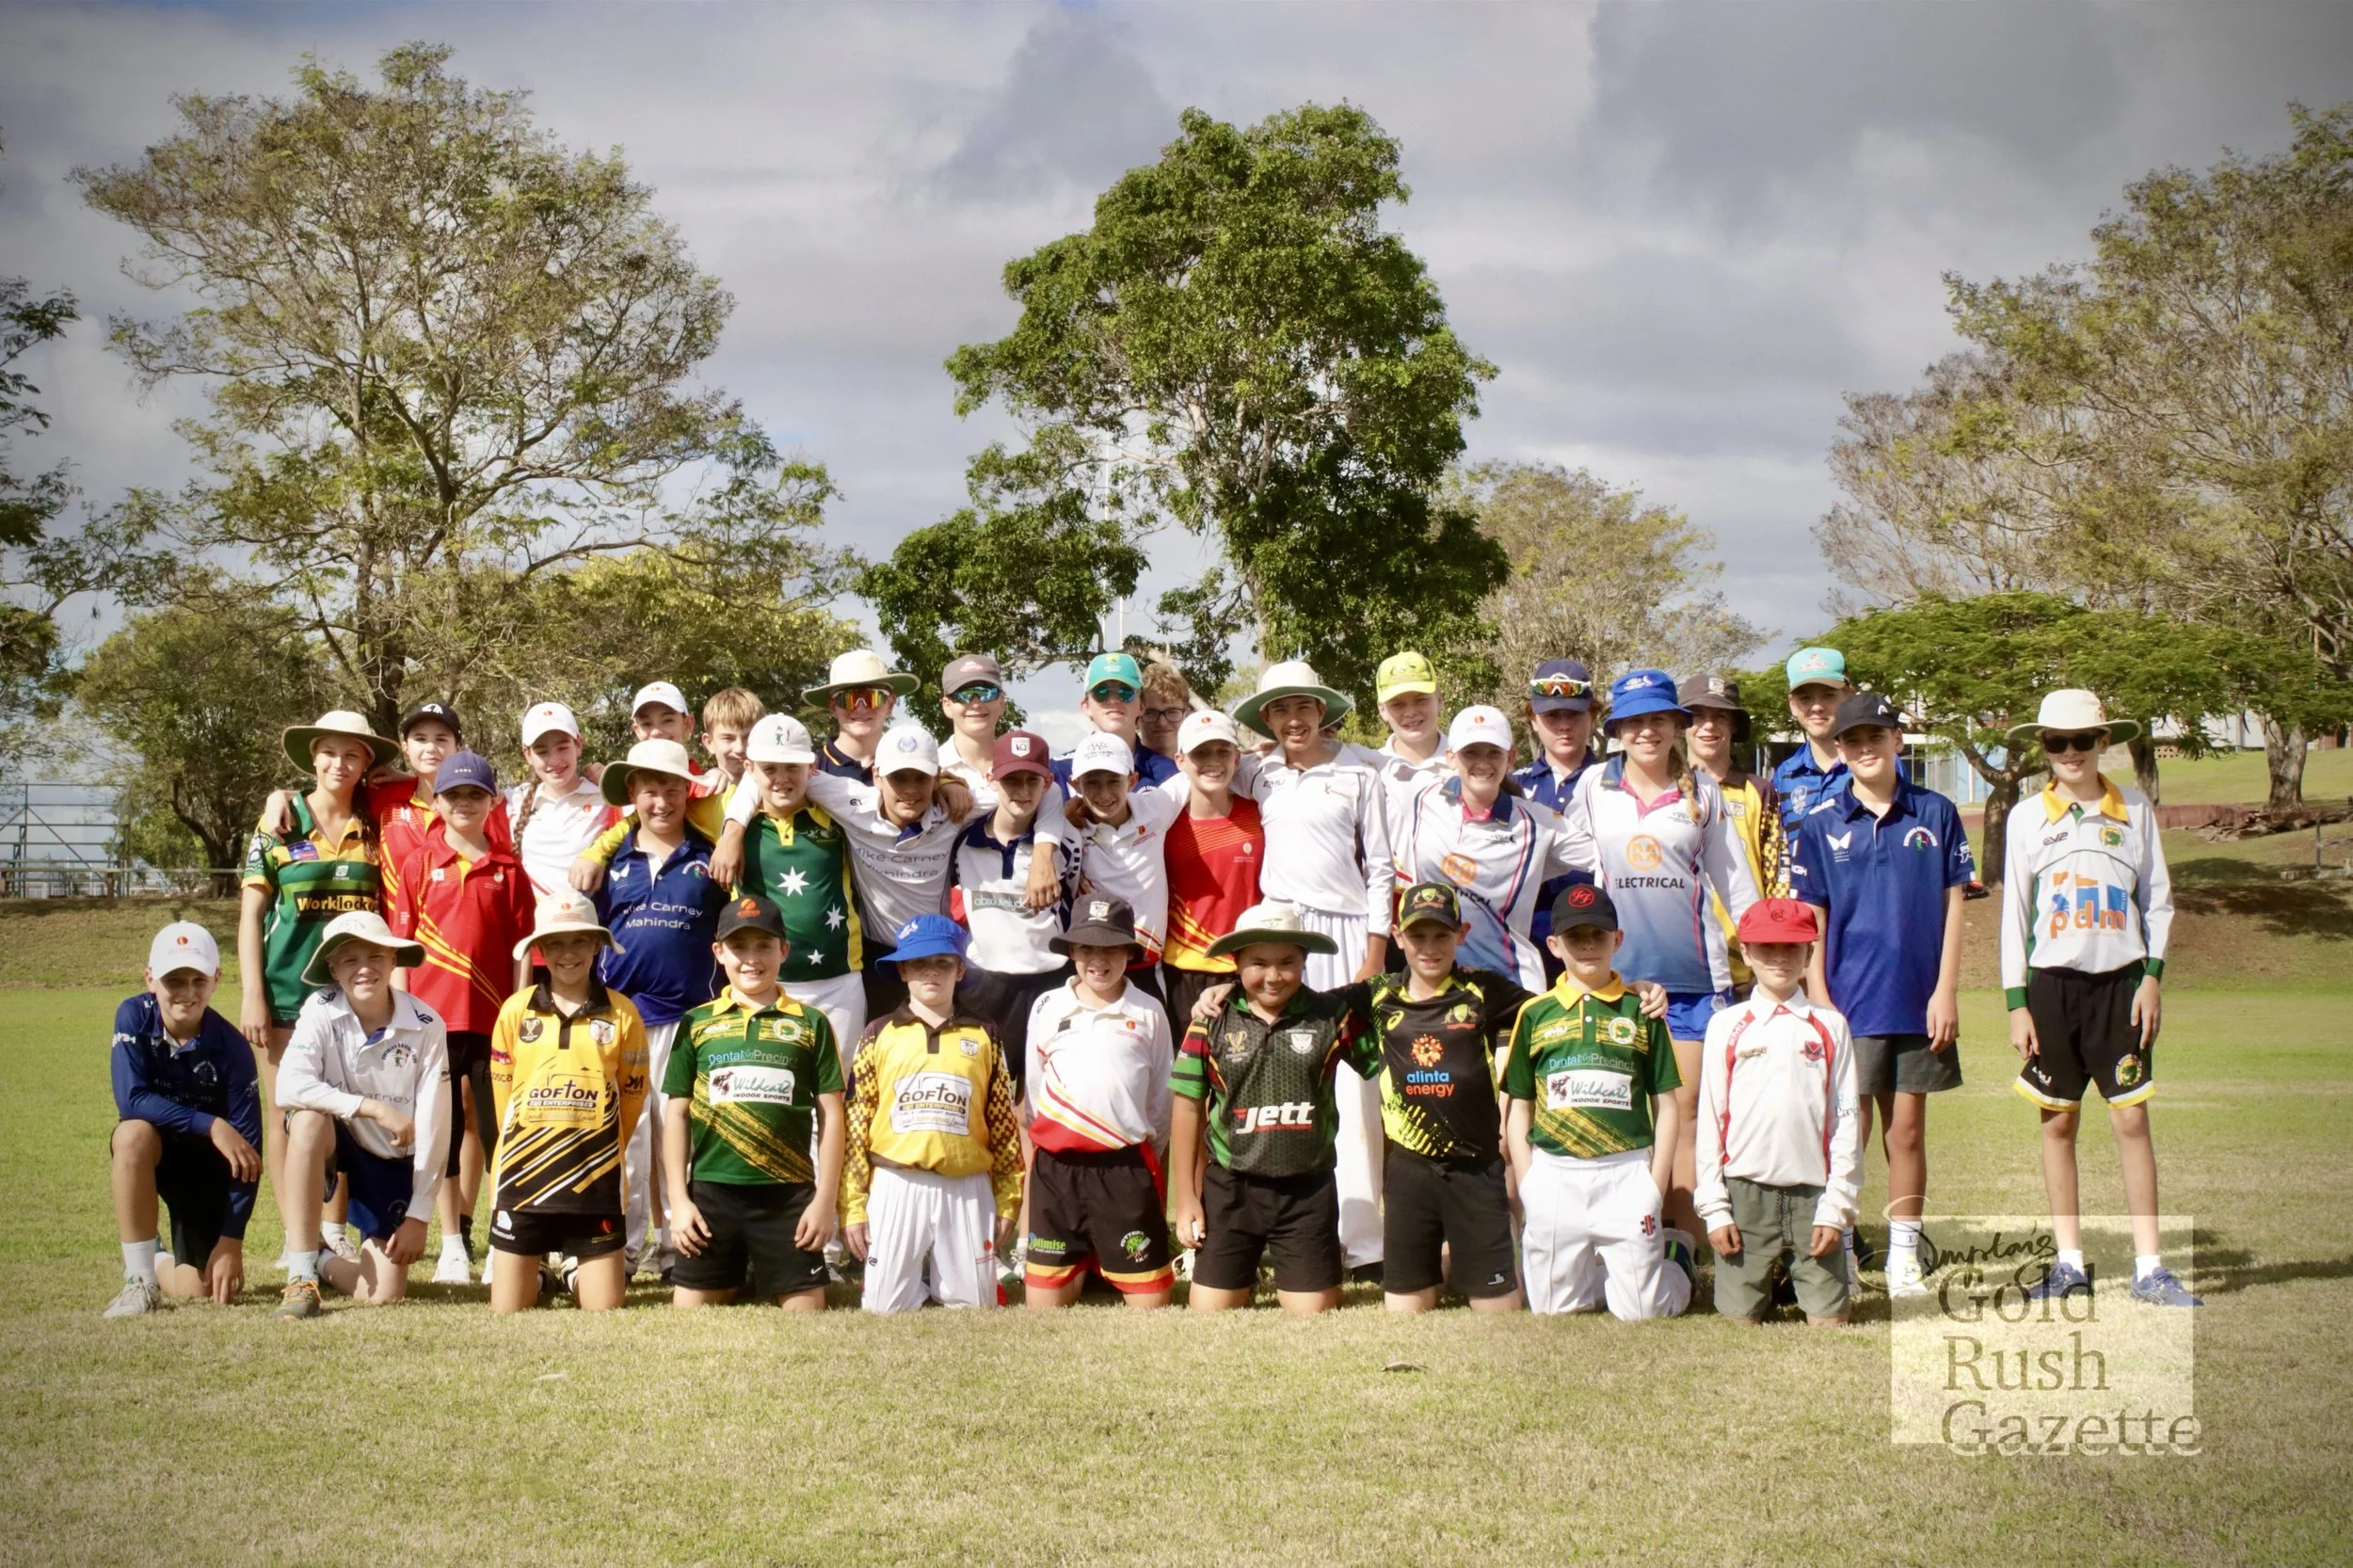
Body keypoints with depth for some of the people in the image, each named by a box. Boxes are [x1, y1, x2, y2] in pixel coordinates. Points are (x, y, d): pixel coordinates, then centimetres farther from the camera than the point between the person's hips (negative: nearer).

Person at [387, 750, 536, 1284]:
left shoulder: (508, 869, 3)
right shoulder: (420, 864, 4)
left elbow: (520, 948, 4)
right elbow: (401, 944, 4)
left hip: (492, 1017, 0)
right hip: (433, 1015, 1)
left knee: (499, 1128, 2)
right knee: (443, 1130, 6)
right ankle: (453, 1244, 13)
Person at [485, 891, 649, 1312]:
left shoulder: (622, 1013, 0)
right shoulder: (516, 1010, 1)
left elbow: (632, 1096, 8)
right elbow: (502, 1089, 10)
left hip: (596, 1182, 0)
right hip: (522, 1176, 0)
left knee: (604, 1310, -1)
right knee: (506, 1313, 3)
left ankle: (578, 1272, 24)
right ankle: (530, 1274, 28)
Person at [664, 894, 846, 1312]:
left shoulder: (810, 1024, 5)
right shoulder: (696, 1024, 7)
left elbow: (831, 1116, 4)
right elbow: (677, 1115, 8)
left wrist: (825, 1200, -2)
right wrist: (678, 1200, 1)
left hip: (788, 1195, -1)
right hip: (710, 1192, 1)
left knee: (807, 1316, -3)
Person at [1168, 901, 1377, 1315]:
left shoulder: (1334, 1016, -4)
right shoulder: (1212, 1021, -4)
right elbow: (1188, 1108, 2)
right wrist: (1186, 1198, 1)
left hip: (1308, 1188, 0)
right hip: (1229, 1187, 0)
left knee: (1314, 1316, 2)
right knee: (1209, 1312, 1)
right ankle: (1243, 1276, 30)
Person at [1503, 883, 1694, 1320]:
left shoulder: (1641, 1010, 5)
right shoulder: (1536, 1014, 7)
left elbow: (1667, 1105, 6)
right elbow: (1519, 1110, 10)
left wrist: (1656, 1186, -2)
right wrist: (1527, 1186, 0)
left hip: (1626, 1173, -1)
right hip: (1554, 1177, 1)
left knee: (1641, 1312, -1)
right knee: (1553, 1308, 4)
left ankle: (1675, 1256, 30)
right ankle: (1600, 1274, 34)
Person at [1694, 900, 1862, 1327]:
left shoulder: (1829, 1027, 6)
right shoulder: (1727, 1026, 4)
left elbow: (1846, 1120, 4)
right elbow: (1710, 1120, 4)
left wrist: (1836, 1206, -2)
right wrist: (1714, 1208, -2)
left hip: (1812, 1195, 1)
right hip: (1745, 1192, 0)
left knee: (1829, 1320, -4)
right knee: (1741, 1319, 0)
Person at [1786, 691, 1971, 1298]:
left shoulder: (1936, 814, 3)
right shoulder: (1820, 824, 1)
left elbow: (1953, 903, 4)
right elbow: (1811, 917, 2)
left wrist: (1946, 990, -2)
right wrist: (1818, 998, -5)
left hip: (1918, 1002, 1)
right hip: (1849, 1001, -1)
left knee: (1908, 1129, 8)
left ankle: (1904, 1255, 15)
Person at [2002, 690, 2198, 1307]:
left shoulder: (2135, 811, 4)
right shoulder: (2028, 818, 4)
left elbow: (2158, 899, 7)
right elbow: (2014, 914, 5)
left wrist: (2152, 977, -4)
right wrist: (2017, 1003, 0)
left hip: (2120, 981, -1)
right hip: (2052, 983, 1)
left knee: (2131, 1119, -4)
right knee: (2058, 1123, 4)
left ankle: (2149, 1267, -2)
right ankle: (2070, 1262, 11)